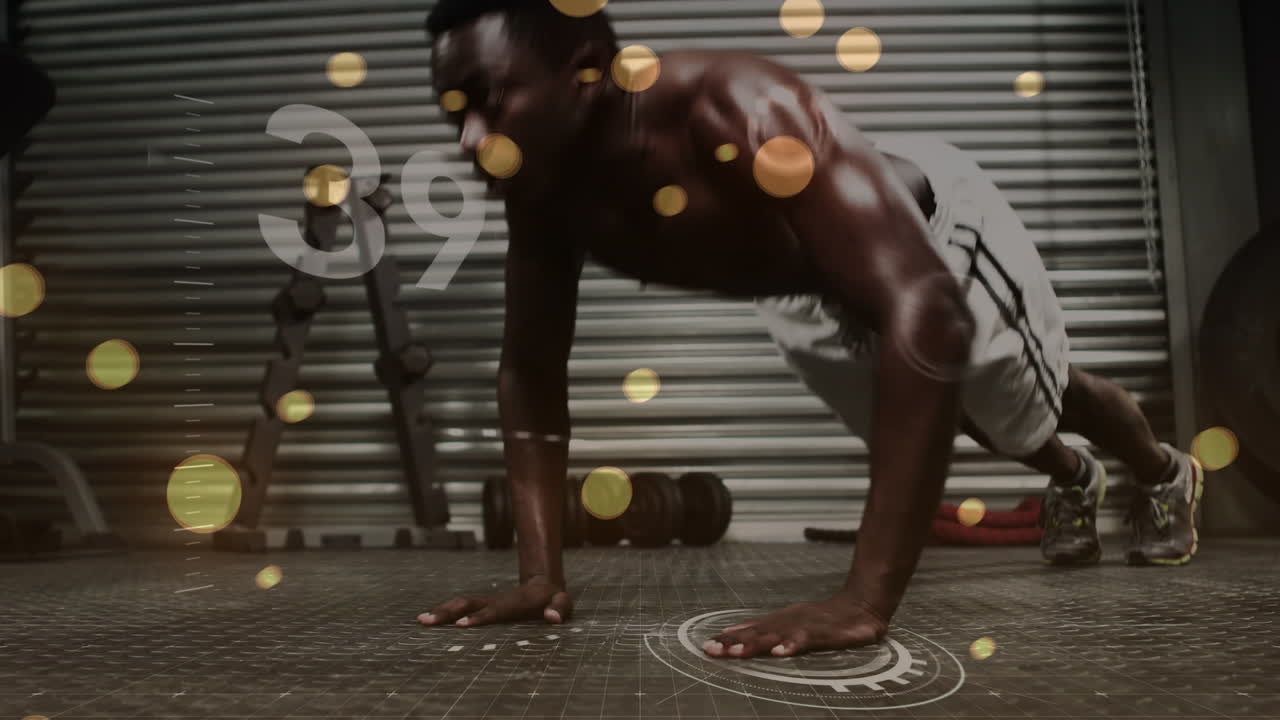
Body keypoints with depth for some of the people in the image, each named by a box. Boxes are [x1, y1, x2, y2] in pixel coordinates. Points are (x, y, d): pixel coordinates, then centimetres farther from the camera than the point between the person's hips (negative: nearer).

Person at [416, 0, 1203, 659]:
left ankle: (1166, 474, 58)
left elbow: (924, 309, -55)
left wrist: (866, 598, -56)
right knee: (935, 409, 28)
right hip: (812, 290, 6)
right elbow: (531, 371, -17)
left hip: (936, 227, -5)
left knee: (1027, 402, 20)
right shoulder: (547, 190, -26)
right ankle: (1075, 481, 63)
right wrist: (542, 571, -25)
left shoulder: (732, 107, -47)